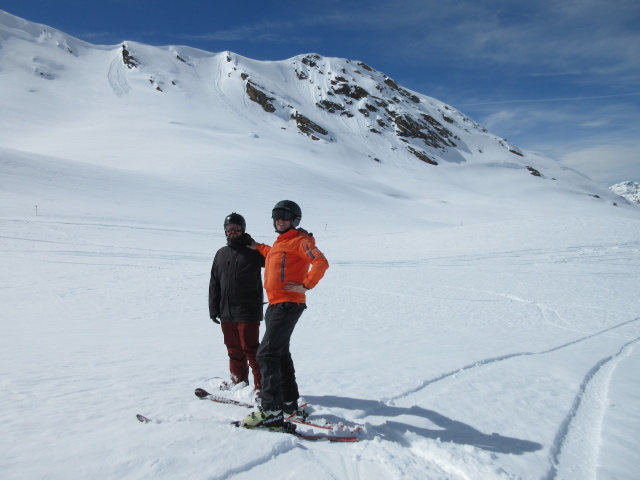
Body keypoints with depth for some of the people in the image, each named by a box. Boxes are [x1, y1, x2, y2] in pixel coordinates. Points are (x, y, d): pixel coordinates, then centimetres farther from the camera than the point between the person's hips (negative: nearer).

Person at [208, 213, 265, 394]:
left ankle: (261, 384, 5)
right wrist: (214, 308, 12)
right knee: (234, 349, 15)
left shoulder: (253, 251, -2)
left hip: (248, 311, -6)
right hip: (226, 312, 6)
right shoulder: (221, 253, 14)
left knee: (250, 348, -5)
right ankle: (239, 380, 31)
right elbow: (214, 283, 15)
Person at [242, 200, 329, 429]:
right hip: (276, 305, 10)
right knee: (280, 353, 17)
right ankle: (289, 402, 29)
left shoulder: (299, 240, -7)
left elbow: (321, 262, -19)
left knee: (267, 353, -15)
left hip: (287, 305, -10)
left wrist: (306, 285, -22)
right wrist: (258, 247, 33)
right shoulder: (280, 243, 20)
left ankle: (271, 411, -12)